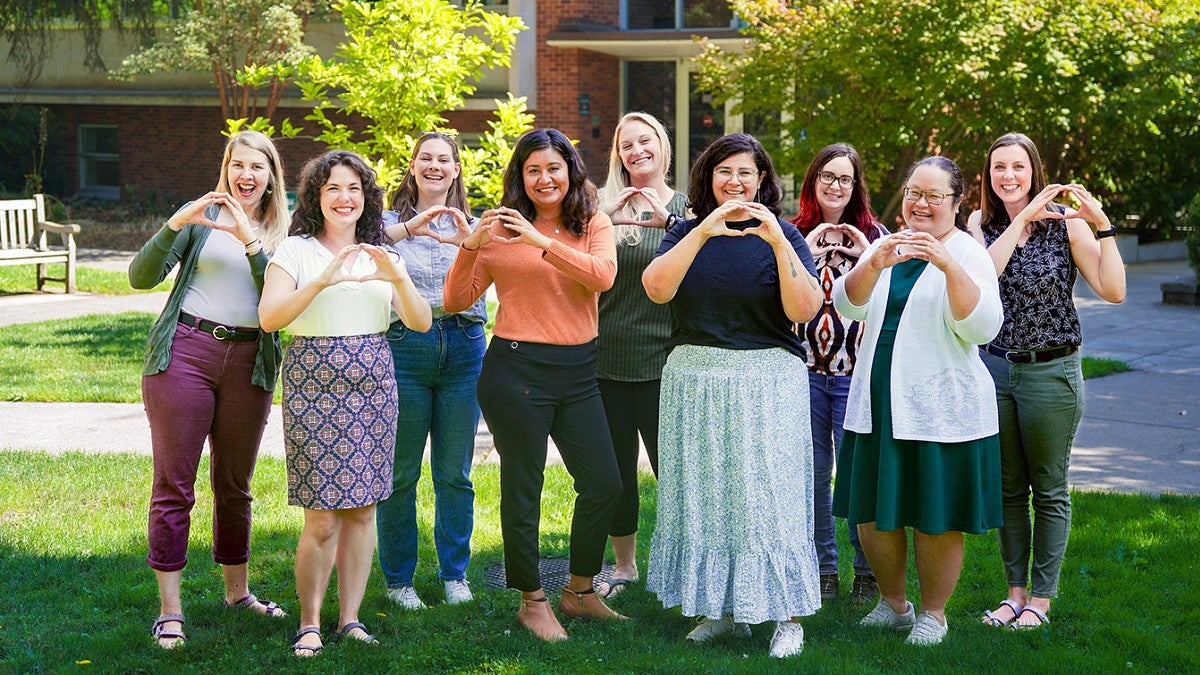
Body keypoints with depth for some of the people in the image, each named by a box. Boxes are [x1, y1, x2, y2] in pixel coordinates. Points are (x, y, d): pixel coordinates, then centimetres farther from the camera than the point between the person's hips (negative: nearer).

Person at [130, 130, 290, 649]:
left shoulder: (281, 233, 11)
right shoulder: (201, 214, 6)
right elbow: (142, 277, -3)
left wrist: (251, 243, -16)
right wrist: (174, 226, -18)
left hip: (249, 363, 2)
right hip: (186, 352, -2)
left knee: (235, 485, 12)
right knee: (174, 484, -3)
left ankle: (237, 591, 27)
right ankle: (169, 611, 0)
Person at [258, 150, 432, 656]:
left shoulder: (382, 255, 13)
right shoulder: (296, 250, 1)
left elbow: (421, 323, 3)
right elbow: (269, 317, -13)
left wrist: (398, 278, -15)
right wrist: (322, 281, -25)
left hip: (372, 386, 4)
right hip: (313, 384, -4)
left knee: (362, 509, 4)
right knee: (323, 517, -6)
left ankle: (349, 619, 14)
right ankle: (309, 624, 7)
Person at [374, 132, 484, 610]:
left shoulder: (470, 227, 13)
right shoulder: (391, 223, 6)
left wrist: (469, 244, -25)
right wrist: (408, 229, -29)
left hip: (463, 350, 2)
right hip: (403, 347, -2)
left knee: (455, 472, 7)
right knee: (400, 473, 2)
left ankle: (455, 574, 20)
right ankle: (398, 578, 13)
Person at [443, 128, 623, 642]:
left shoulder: (594, 225, 6)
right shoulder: (503, 230, 0)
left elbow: (603, 275, -15)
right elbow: (456, 301, -2)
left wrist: (542, 242, -24)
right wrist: (471, 247, -17)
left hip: (578, 372, 3)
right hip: (516, 371, -3)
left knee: (604, 484, 6)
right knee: (522, 488, 4)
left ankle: (579, 592, 25)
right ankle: (532, 601, 20)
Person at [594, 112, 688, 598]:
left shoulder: (686, 207, 3)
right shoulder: (604, 205, 6)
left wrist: (670, 222, -30)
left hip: (662, 356, -2)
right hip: (607, 356, 2)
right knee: (616, 467, 11)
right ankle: (624, 566, 24)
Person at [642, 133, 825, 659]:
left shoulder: (783, 235, 1)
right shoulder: (688, 231, 8)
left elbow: (804, 310, -11)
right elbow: (656, 288, -10)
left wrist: (780, 244, -21)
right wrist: (702, 233, -19)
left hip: (766, 383, -3)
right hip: (695, 379, 3)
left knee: (768, 494, -4)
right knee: (705, 493, 7)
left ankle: (788, 615, 4)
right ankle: (723, 609, 18)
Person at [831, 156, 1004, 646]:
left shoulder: (968, 254, -4)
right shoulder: (886, 246, 10)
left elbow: (983, 328, -17)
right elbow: (848, 305, -4)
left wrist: (948, 265, -29)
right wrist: (875, 264, -24)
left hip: (940, 406, -5)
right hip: (878, 400, 5)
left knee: (936, 517, 3)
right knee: (871, 512, 11)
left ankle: (933, 613, 20)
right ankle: (893, 603, 30)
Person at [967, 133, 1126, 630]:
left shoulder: (1065, 222, -6)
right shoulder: (981, 223, 3)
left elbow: (1113, 291, -13)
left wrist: (1102, 226, -20)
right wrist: (1022, 218, -21)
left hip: (1051, 371, -3)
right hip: (994, 367, 3)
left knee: (1049, 490, 5)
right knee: (1008, 487, 12)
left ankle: (1040, 599, 14)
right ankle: (1015, 592, 22)